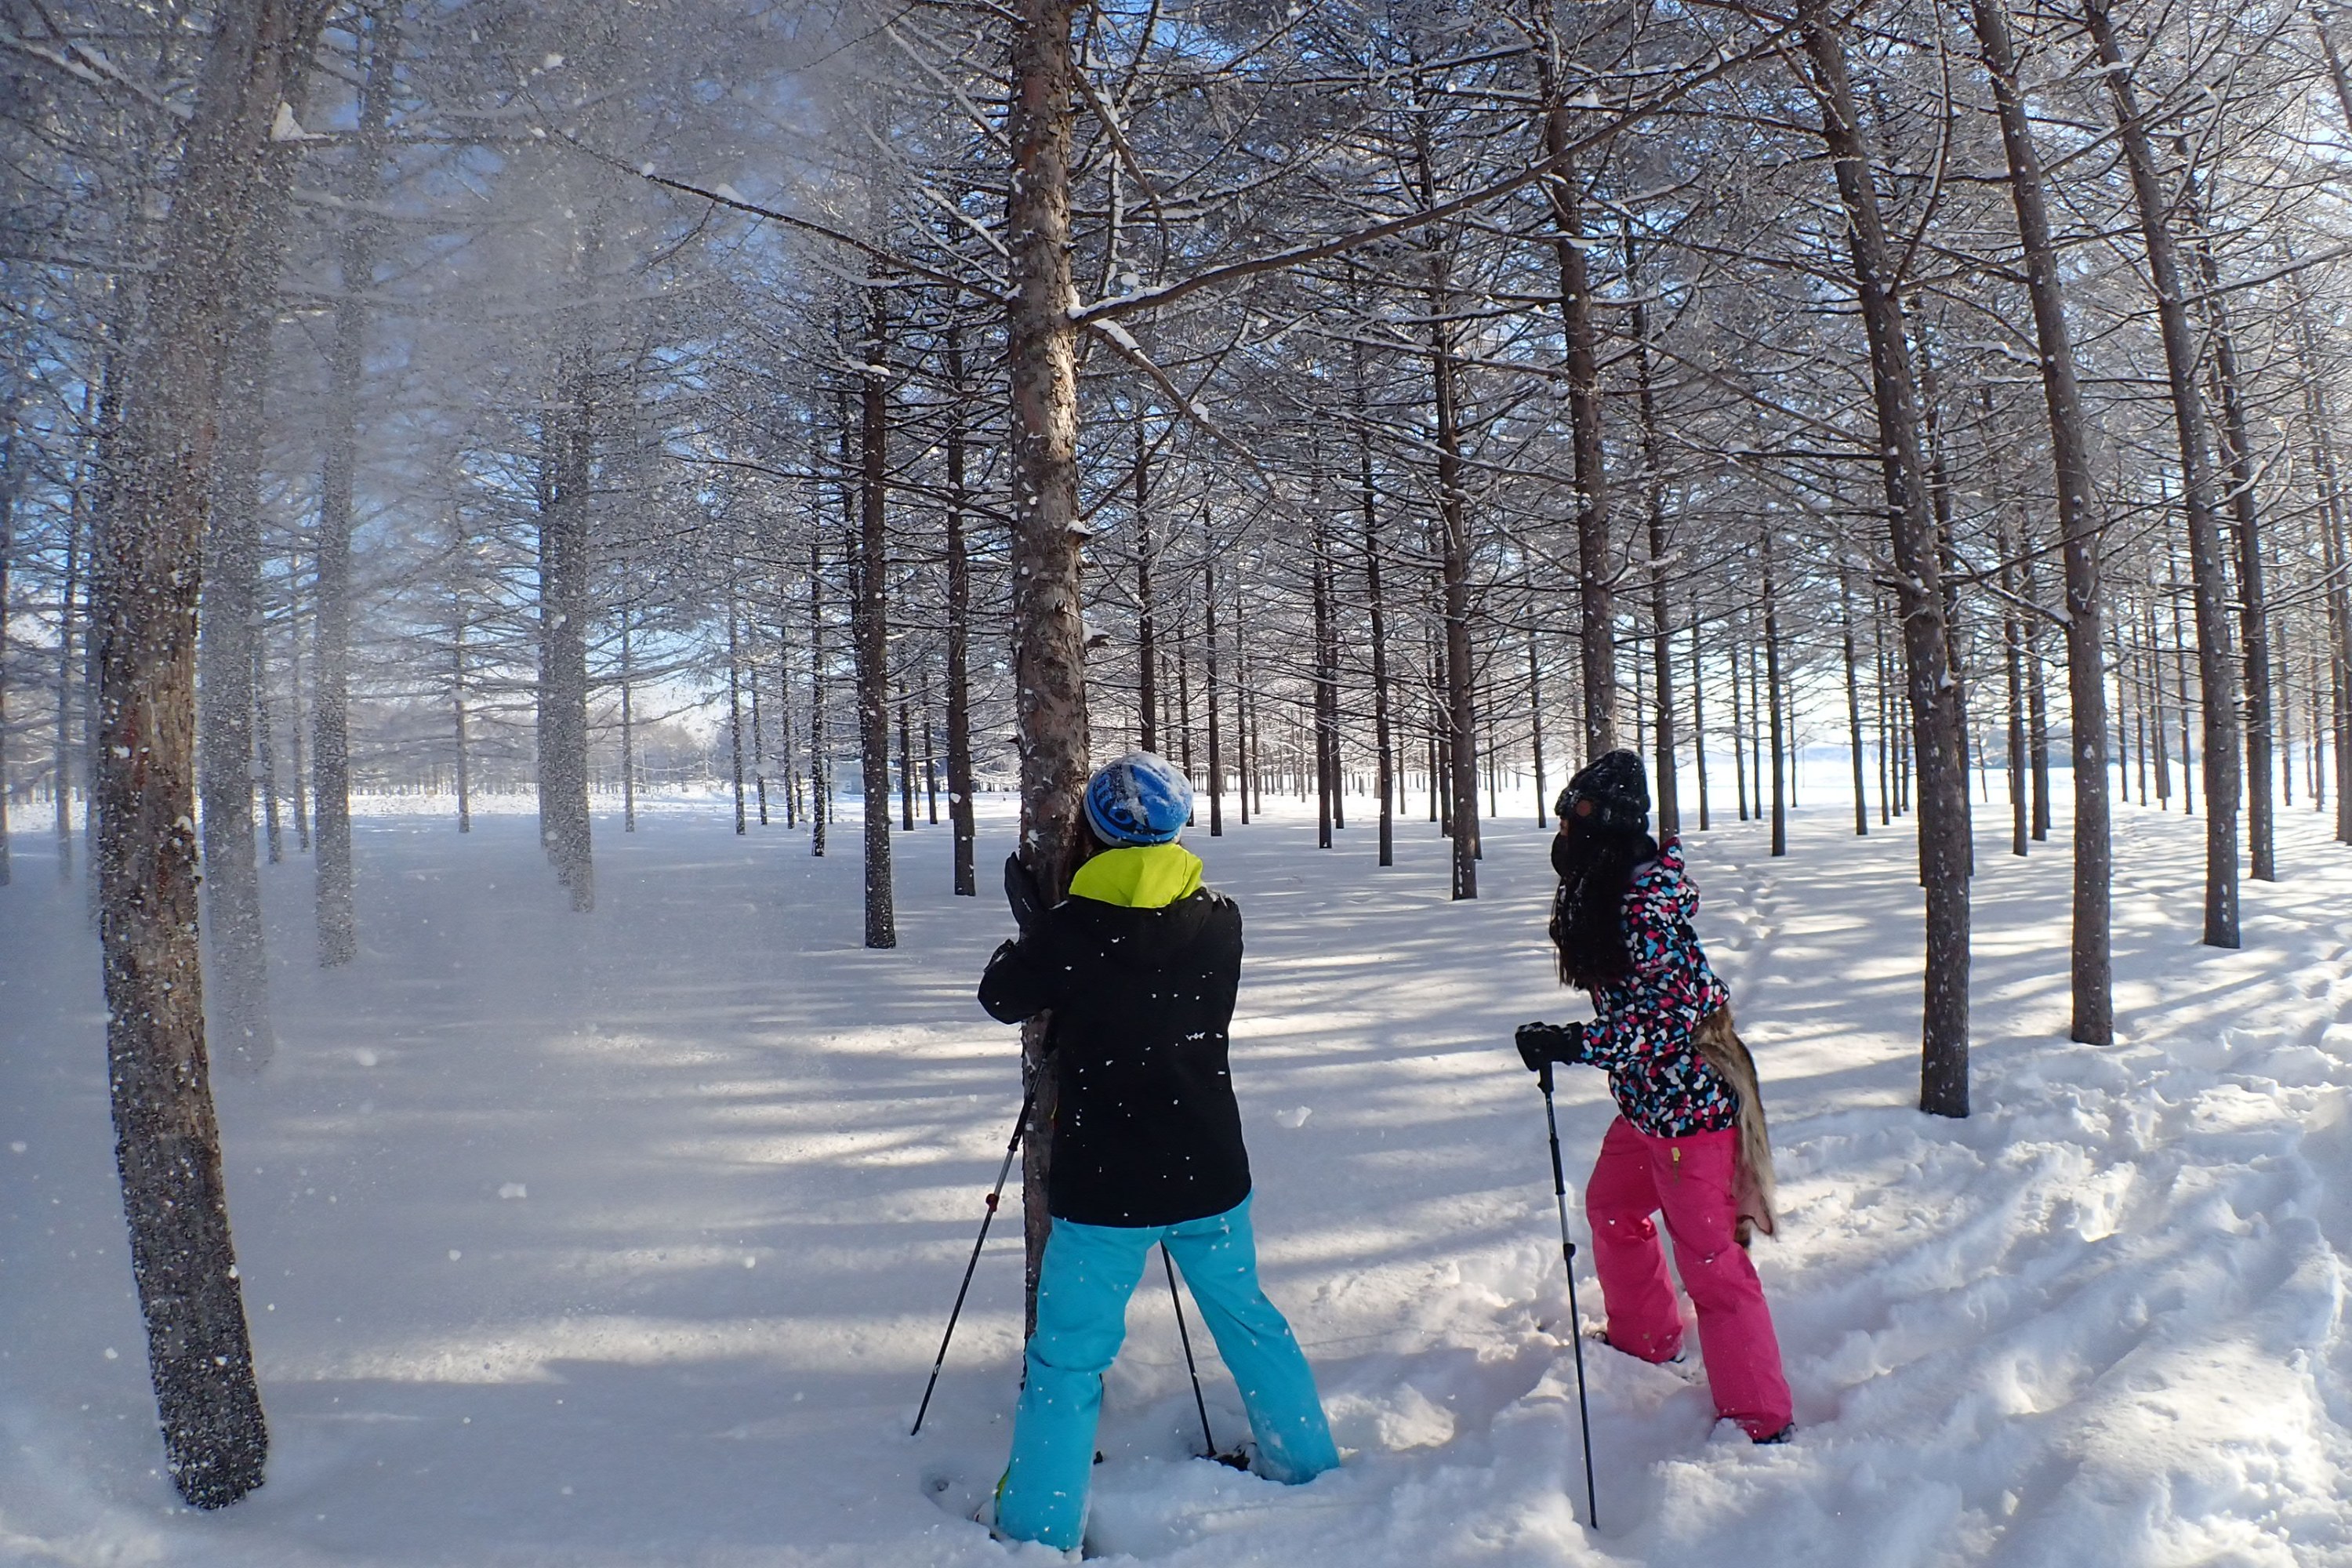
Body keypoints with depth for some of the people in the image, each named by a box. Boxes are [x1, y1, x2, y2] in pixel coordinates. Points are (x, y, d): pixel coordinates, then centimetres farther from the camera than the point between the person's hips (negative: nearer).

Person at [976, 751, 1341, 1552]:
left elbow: (1001, 999, 0)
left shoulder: (1070, 930, -17)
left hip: (1102, 1184, -4)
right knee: (1249, 1320, 24)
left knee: (1068, 1358, 11)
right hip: (1209, 1173, 4)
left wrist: (1034, 928, 17)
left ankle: (1038, 1530, 20)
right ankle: (1305, 1465, 39)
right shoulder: (1221, 922, -6)